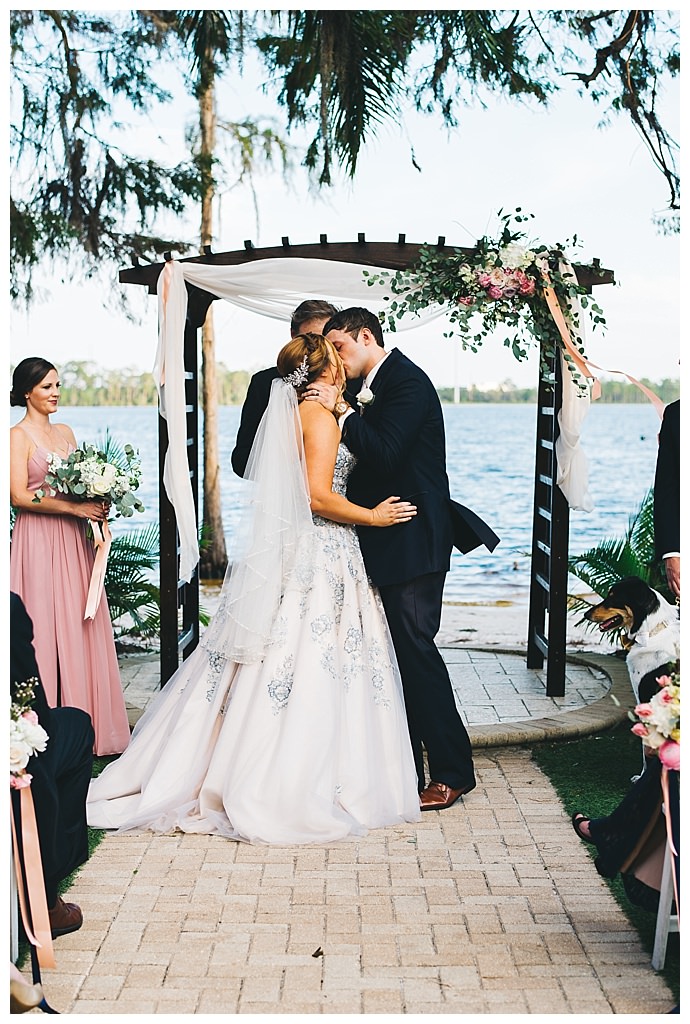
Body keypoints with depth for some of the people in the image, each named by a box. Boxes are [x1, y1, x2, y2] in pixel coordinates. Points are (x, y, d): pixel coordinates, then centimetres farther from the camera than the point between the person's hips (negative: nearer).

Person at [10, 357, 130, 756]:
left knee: (81, 627, 7)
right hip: (38, 541, -6)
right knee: (45, 629, -3)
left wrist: (97, 504, 0)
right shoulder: (18, 436, -6)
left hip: (73, 542, 7)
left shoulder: (65, 432, 15)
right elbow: (19, 497, -13)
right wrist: (74, 508, -18)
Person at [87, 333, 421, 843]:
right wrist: (373, 516, -8)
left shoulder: (292, 413, 15)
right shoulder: (321, 417, -12)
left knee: (275, 662, 11)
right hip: (320, 557, -9)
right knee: (314, 669, -4)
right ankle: (294, 788, 1)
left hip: (291, 550, 9)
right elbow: (319, 497, -19)